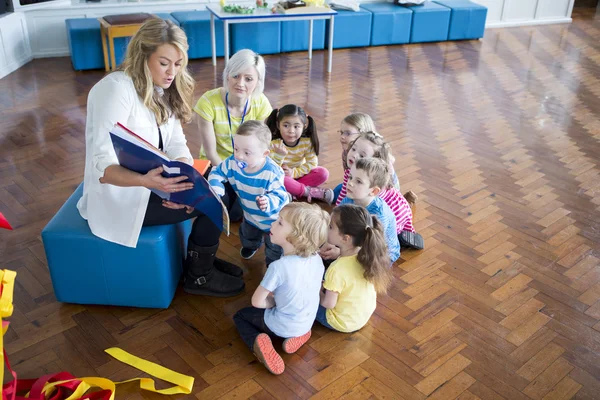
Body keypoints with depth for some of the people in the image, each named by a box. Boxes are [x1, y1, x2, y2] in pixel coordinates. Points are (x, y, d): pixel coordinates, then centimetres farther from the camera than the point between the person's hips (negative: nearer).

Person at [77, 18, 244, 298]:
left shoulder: (163, 90, 3)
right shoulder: (116, 89, -23)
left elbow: (176, 145, -3)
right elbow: (102, 165, -29)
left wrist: (185, 177, -23)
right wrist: (144, 180, -47)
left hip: (151, 183, 8)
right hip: (120, 197, -8)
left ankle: (201, 258, 17)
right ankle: (200, 275, 8)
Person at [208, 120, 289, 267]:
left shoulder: (272, 173, -42)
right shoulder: (232, 163, -26)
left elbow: (280, 196, -39)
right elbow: (217, 173, -11)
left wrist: (269, 202, -61)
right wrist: (216, 191, -30)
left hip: (273, 218, -6)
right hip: (250, 215, 6)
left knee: (275, 249, 14)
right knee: (247, 235, 36)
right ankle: (252, 245, 73)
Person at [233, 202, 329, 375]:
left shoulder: (279, 267, -32)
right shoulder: (317, 259, -14)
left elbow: (257, 301, -21)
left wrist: (274, 301, -3)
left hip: (281, 326, -5)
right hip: (306, 323, 5)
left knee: (239, 316, 18)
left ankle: (257, 342, -9)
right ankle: (299, 335, 13)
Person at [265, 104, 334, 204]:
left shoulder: (307, 142, -17)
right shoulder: (273, 143, -23)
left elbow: (312, 163, -14)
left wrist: (294, 172, -25)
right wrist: (279, 155, -42)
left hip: (298, 174, 2)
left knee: (323, 173, -19)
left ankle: (291, 190, -23)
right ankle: (309, 191, -25)